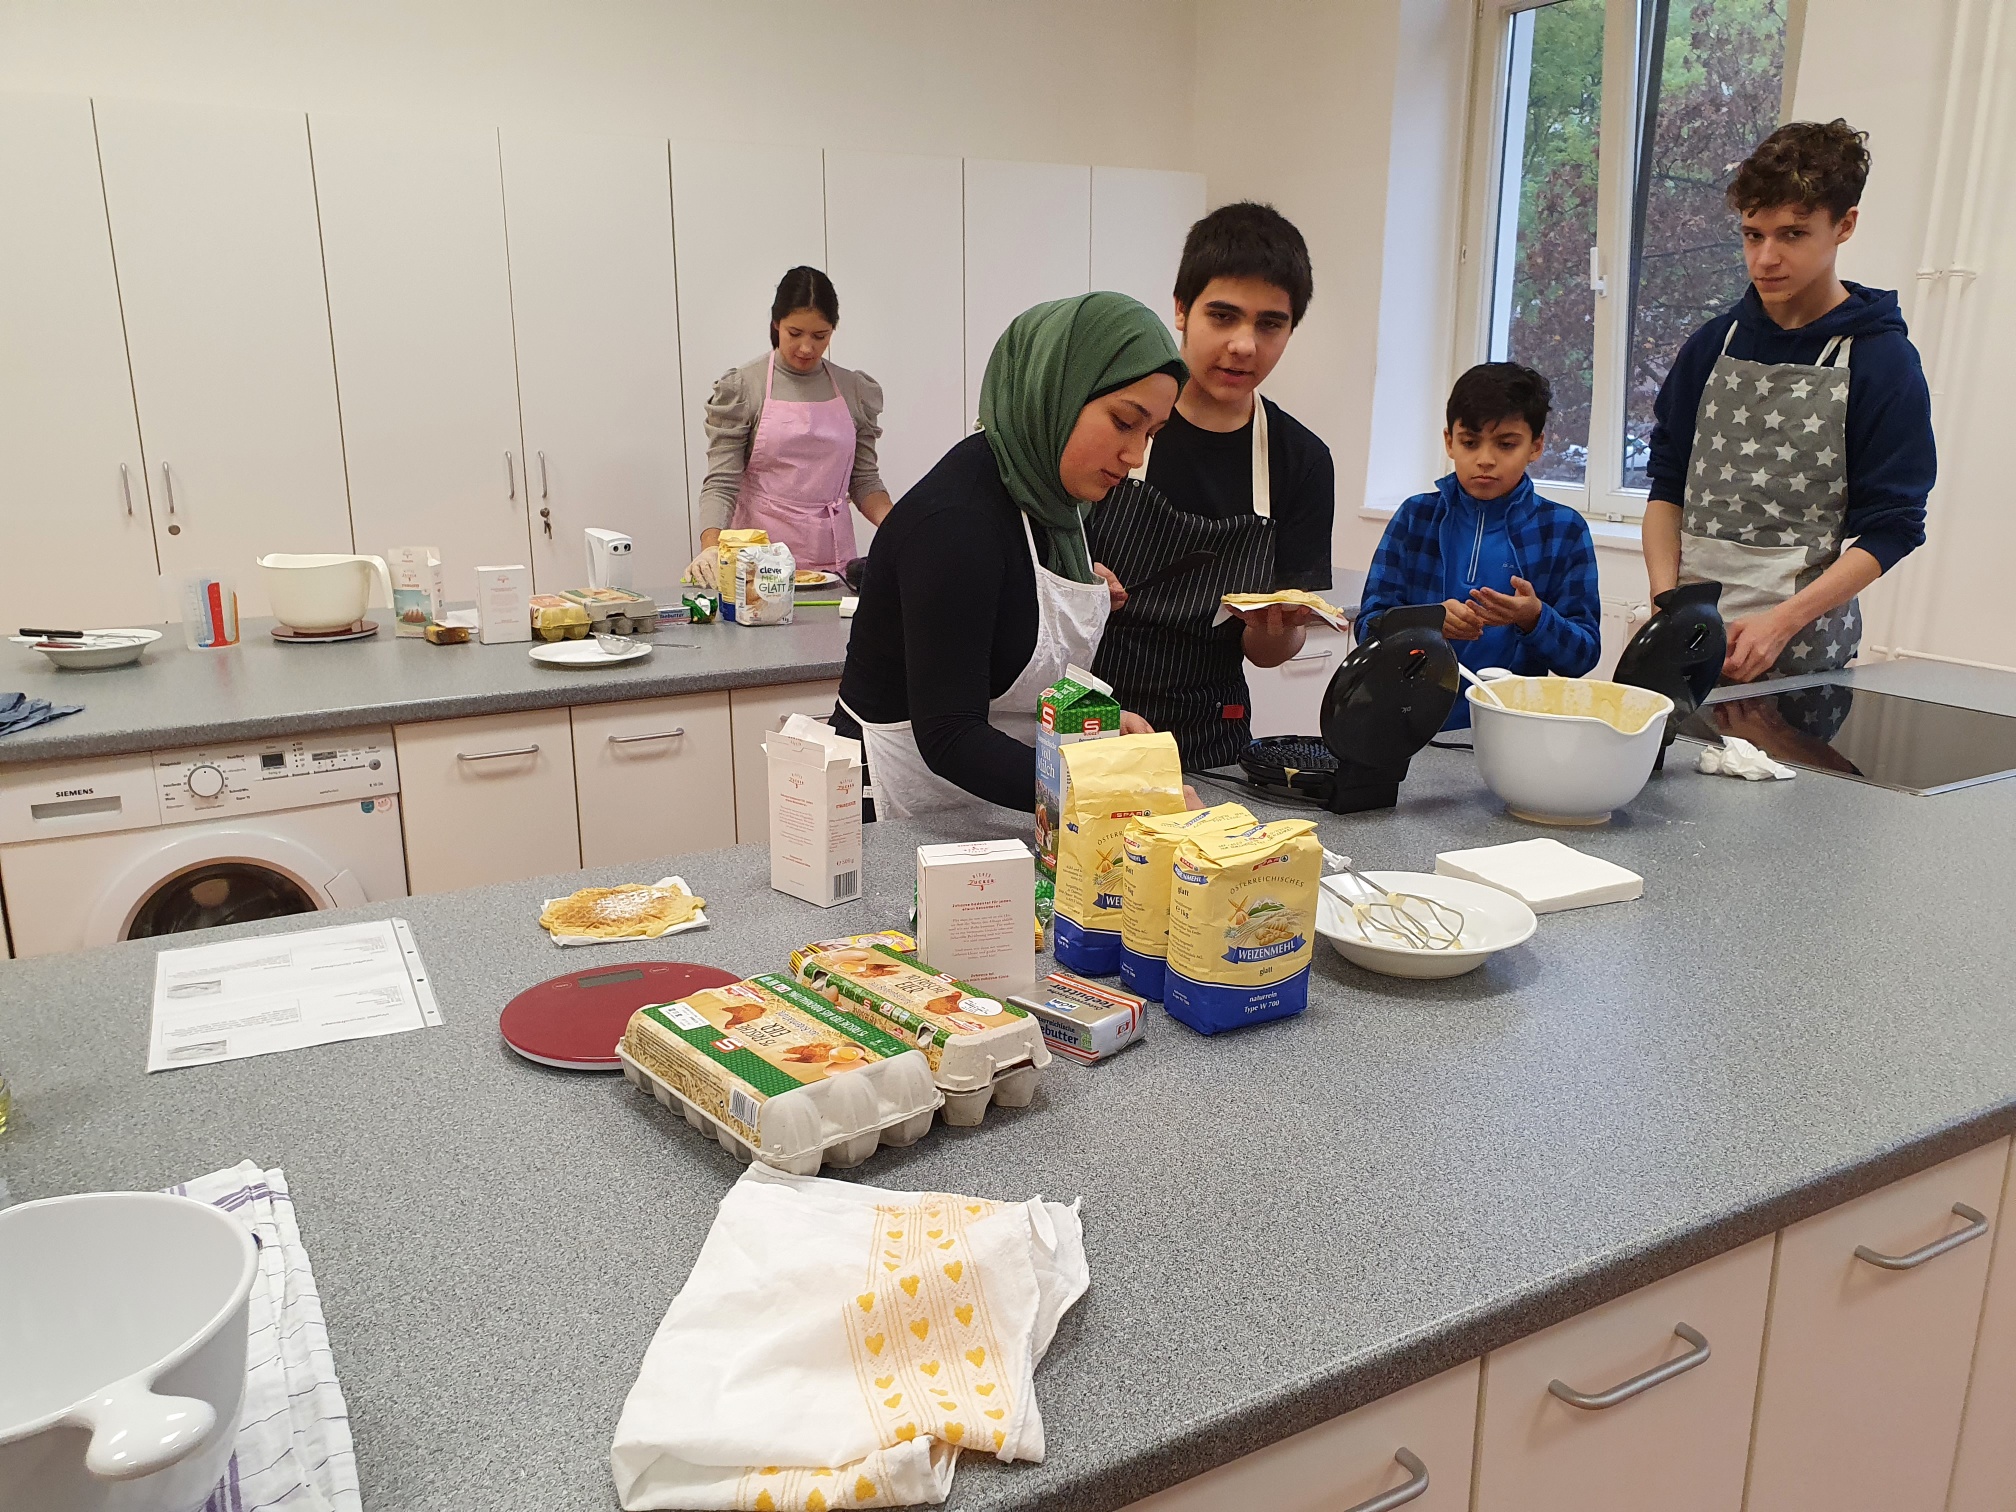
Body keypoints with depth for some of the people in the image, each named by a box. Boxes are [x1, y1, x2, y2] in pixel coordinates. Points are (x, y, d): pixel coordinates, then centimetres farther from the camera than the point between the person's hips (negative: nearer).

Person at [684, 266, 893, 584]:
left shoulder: (855, 390, 8)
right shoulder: (742, 387, -1)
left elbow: (864, 480, 12)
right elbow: (721, 483, -5)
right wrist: (711, 546, -22)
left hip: (835, 557, 2)